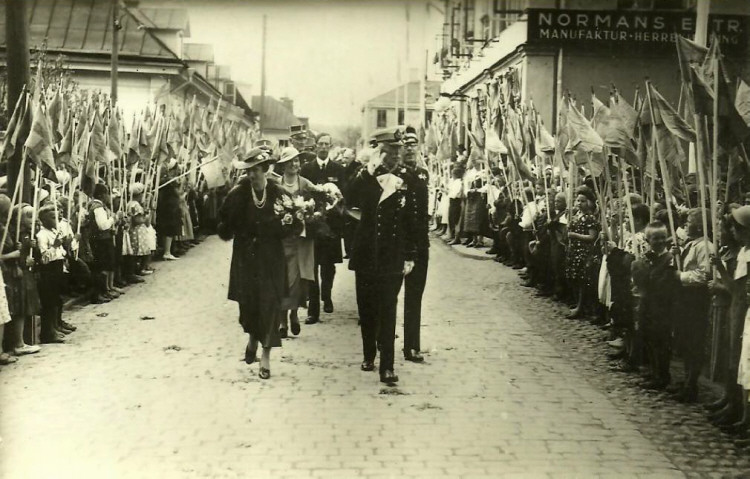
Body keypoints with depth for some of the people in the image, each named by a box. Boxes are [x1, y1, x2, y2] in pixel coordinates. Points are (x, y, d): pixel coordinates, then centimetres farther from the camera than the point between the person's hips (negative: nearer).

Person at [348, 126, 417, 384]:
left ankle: (387, 366, -3)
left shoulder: (406, 179, 2)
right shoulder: (366, 176, 1)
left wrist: (410, 255, 1)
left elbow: (412, 220, 4)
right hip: (366, 253, 1)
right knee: (366, 307, 11)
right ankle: (369, 355, 28)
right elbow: (353, 201, -18)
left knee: (388, 310, -4)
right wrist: (369, 172, -20)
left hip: (393, 256, -1)